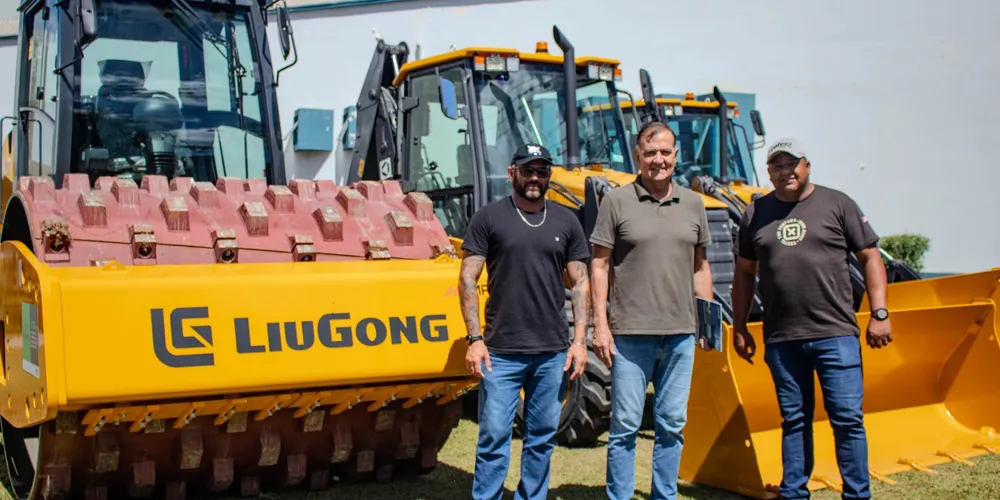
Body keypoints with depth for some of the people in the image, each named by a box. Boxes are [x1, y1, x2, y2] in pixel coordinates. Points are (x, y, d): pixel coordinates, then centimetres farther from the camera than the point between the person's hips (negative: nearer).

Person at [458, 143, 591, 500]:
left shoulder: (566, 221, 8)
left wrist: (580, 339, 1)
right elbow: (468, 279, -1)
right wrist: (475, 339, -8)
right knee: (494, 437, 0)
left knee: (543, 437, 11)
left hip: (553, 352, 3)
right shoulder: (489, 218, 0)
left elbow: (581, 283, 9)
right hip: (501, 351, -3)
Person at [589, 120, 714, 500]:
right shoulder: (617, 202, -2)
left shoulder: (693, 204, 10)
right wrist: (600, 325, -8)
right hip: (630, 333, -4)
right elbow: (599, 266, -2)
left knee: (672, 425, 11)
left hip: (680, 334, 4)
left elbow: (700, 267, 16)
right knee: (625, 425, 2)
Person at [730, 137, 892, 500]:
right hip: (781, 338, 3)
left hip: (835, 334, -2)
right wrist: (739, 327, 13)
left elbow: (870, 258, 4)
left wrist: (879, 314, -4)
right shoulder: (756, 213, 11)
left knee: (847, 418, -2)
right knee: (794, 420, 11)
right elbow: (744, 273, 16)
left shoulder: (837, 205, 3)